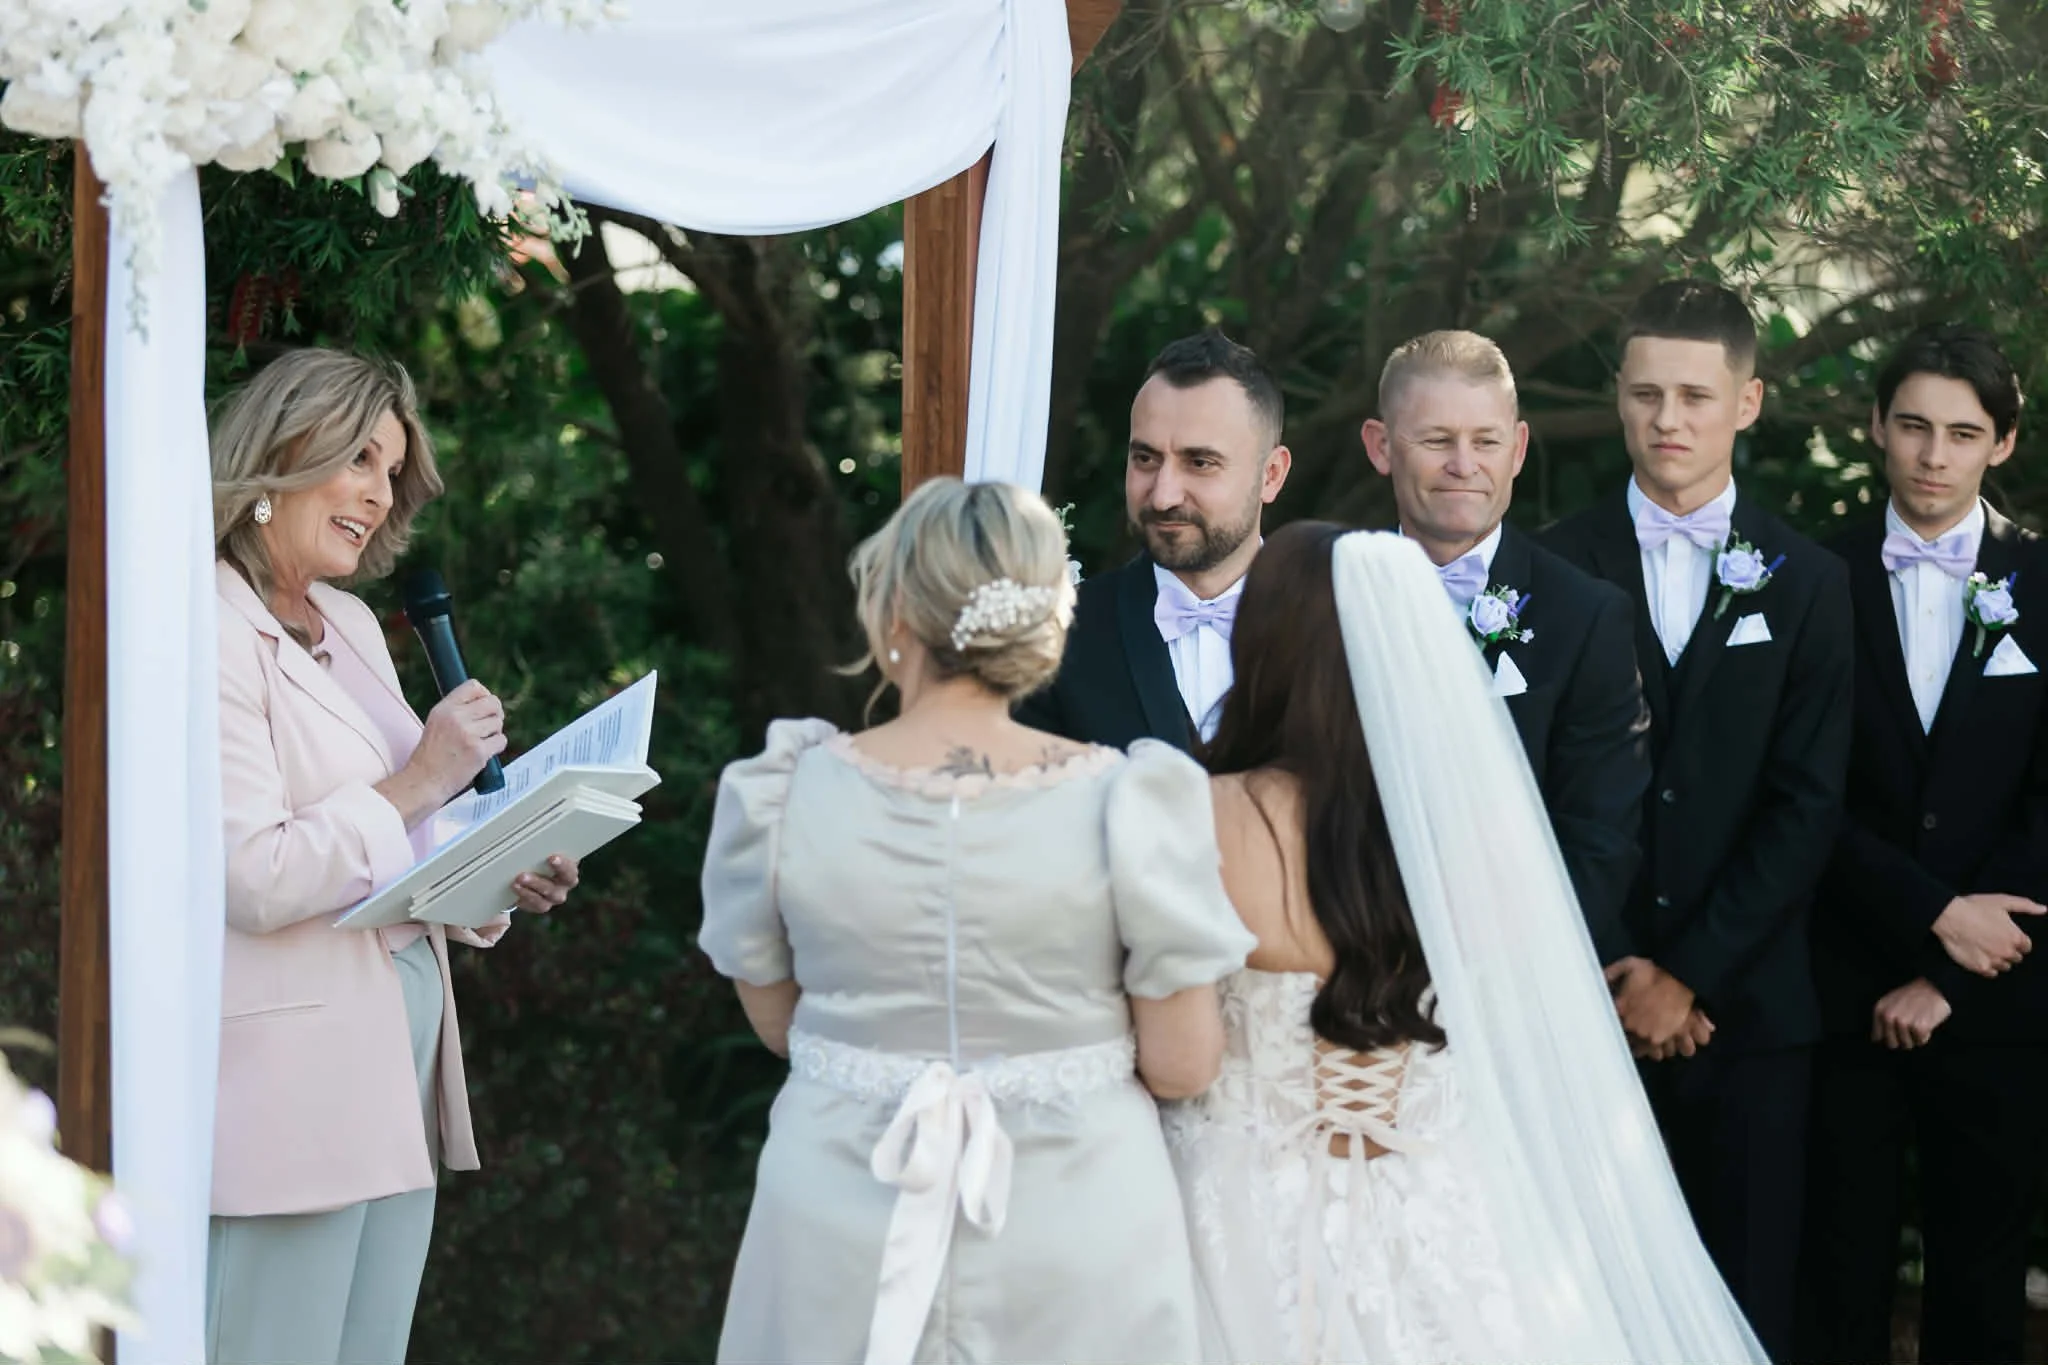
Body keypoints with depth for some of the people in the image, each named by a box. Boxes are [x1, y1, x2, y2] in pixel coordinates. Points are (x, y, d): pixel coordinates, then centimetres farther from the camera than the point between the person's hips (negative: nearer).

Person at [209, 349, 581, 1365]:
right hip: (292, 1081, -9)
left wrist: (505, 881, 4)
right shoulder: (210, 635, -11)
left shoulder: (352, 627, 17)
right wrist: (419, 783, -14)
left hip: (398, 1069, 9)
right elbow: (255, 879, -19)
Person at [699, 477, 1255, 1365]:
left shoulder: (781, 798, -10)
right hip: (1074, 1251, -1)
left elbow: (776, 1022, 5)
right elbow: (1183, 1065, -8)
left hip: (843, 1253, 1)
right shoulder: (1129, 804, -15)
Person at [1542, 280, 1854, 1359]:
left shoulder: (1806, 584, 6)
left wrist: (1692, 976, -7)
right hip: (1592, 1001, -1)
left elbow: (1806, 804, 0)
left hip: (1747, 1004, 1)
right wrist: (1613, 977, -7)